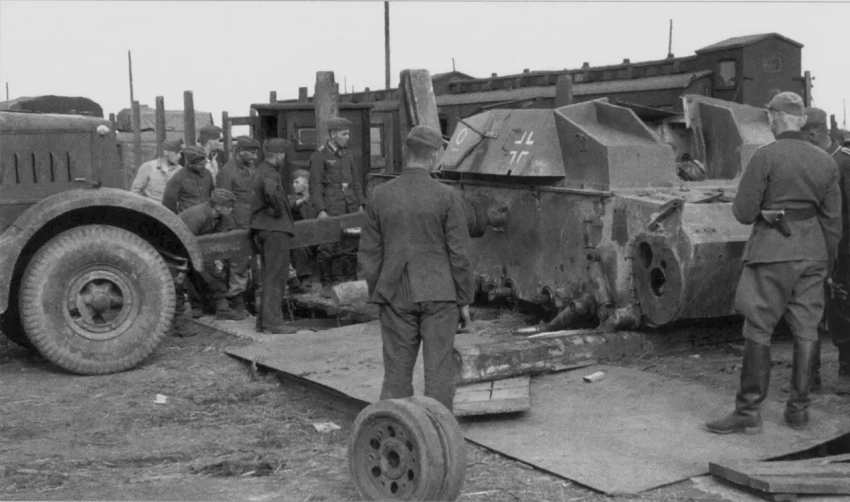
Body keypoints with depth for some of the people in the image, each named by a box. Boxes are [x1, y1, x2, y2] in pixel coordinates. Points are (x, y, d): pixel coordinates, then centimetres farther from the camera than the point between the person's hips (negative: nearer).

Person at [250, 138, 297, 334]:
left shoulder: (261, 170, 16)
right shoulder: (270, 174, -16)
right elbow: (271, 192, -38)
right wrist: (278, 210, -22)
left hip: (261, 228, 10)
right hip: (275, 228, -10)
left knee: (269, 275, 17)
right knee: (275, 276, -5)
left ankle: (263, 320, 21)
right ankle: (272, 321, -3)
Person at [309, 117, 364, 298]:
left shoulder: (347, 155, 15)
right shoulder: (319, 156, -4)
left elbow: (355, 181, 21)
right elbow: (315, 186, -7)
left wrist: (360, 204, 13)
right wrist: (320, 210, -15)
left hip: (350, 208, 6)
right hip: (330, 210, -6)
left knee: (351, 246, 3)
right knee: (328, 248, -4)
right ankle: (327, 284, 7)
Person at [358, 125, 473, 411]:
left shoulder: (380, 196, 0)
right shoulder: (447, 197, -7)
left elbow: (369, 254, 3)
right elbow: (458, 254, -6)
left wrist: (376, 296, 13)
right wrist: (464, 301, 3)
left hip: (395, 296, 2)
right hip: (439, 295, -2)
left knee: (396, 372, 9)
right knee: (438, 372, 5)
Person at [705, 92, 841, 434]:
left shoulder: (765, 157, -11)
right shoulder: (825, 162, 6)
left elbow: (743, 212, -11)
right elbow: (832, 220, 9)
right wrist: (827, 263, 18)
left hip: (773, 253, -5)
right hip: (812, 252, 6)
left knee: (758, 330, -2)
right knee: (806, 329, 10)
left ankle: (749, 412, 0)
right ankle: (798, 409, 16)